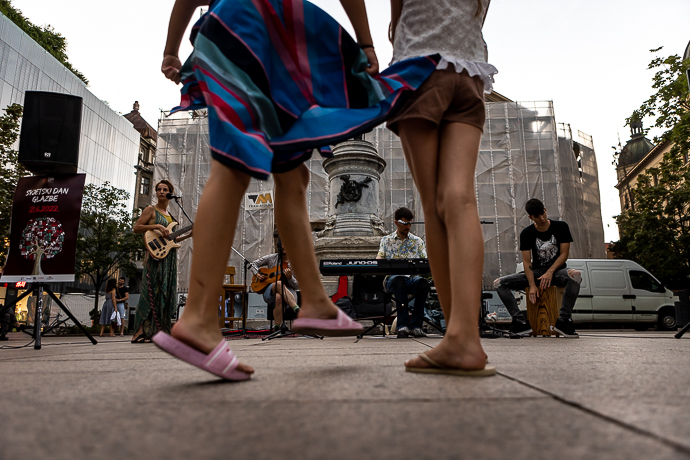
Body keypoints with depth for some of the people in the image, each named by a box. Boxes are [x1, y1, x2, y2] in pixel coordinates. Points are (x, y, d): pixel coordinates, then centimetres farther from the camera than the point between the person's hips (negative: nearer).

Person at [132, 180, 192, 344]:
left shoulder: (169, 215, 22)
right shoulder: (150, 210, 3)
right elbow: (136, 228, -7)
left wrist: (188, 235, 12)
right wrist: (157, 226, -17)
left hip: (169, 257, 7)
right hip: (156, 255, -7)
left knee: (165, 293, 5)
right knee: (152, 293, -14)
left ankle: (159, 331, 9)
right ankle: (140, 333, -13)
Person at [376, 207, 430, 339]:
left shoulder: (417, 241, 19)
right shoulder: (386, 240, 17)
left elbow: (425, 260, 10)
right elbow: (379, 257, 4)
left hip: (412, 279, 2)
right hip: (392, 278, -1)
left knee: (423, 282, -35)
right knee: (399, 279, -39)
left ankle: (416, 325, -28)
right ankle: (402, 325, -37)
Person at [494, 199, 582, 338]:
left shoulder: (561, 227, -1)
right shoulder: (526, 234, -1)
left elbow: (564, 254, -5)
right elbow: (527, 261, -6)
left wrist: (550, 272, -21)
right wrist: (532, 285, -20)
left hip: (557, 270, -1)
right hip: (536, 272, 2)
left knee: (576, 275, -39)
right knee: (499, 283, -18)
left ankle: (563, 320, -29)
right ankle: (521, 322, -21)